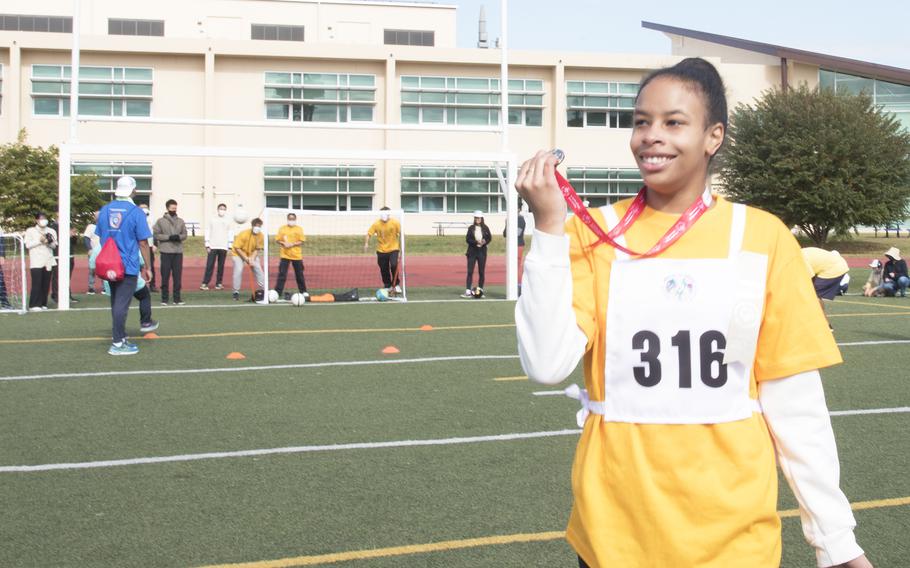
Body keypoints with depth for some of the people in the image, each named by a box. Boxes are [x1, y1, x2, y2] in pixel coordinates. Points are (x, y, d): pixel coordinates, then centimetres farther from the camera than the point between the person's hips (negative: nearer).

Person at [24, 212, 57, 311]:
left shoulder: (51, 231, 16)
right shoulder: (30, 231, 7)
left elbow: (54, 246, 13)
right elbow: (28, 245, -2)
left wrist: (49, 242, -7)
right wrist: (39, 241, -9)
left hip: (48, 261, 4)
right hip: (36, 261, -4)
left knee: (46, 284, 1)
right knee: (37, 283, -11)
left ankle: (43, 304, 8)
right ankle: (34, 305, -10)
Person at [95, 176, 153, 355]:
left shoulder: (105, 210, 5)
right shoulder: (135, 212, -11)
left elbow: (101, 238, 14)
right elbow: (143, 243, -10)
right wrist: (147, 267, -2)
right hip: (128, 266, -6)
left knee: (116, 302, 18)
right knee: (121, 304, -3)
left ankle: (119, 336, 26)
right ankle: (118, 343, -1)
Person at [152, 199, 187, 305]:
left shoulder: (180, 221, 11)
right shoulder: (161, 221, 1)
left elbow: (184, 234, 12)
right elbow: (156, 235, -4)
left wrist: (179, 237, -9)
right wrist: (169, 237, -14)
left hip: (178, 252, 3)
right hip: (166, 252, -3)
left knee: (178, 276, 3)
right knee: (165, 275, 0)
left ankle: (177, 298, 9)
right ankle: (164, 298, 6)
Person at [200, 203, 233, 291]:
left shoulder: (228, 221, 8)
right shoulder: (212, 220, 6)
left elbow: (231, 233, 8)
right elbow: (207, 231, 5)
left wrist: (230, 245, 0)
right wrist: (207, 245, -1)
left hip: (223, 247, 1)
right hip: (212, 246, -1)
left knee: (221, 266, 3)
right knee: (209, 265, -6)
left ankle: (219, 283, 10)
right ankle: (205, 283, -5)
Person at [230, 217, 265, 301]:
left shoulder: (260, 235, -16)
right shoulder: (243, 234, -29)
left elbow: (258, 249, -7)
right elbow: (237, 248, -24)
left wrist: (252, 258, -22)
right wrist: (246, 259, -27)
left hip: (252, 254, 5)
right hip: (238, 253, -4)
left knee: (258, 269, -2)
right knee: (238, 270, -19)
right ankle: (236, 292, -10)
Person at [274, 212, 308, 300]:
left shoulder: (299, 229, 2)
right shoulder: (282, 229, 5)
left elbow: (301, 241, -2)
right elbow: (277, 240, 5)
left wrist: (292, 244, -16)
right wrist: (283, 243, -14)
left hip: (296, 255, 0)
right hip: (284, 255, 0)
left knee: (299, 274, 9)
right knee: (282, 274, -5)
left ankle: (303, 291, 23)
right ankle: (277, 292, -4)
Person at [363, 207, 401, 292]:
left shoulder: (395, 223, -9)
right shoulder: (376, 224, -8)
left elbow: (400, 234, -2)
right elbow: (369, 233, -9)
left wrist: (401, 246, -3)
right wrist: (366, 243, -23)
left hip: (393, 249, -2)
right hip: (381, 250, 2)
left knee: (394, 266, -18)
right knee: (384, 269, 6)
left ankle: (396, 285, 1)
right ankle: (387, 286, 24)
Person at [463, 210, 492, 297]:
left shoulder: (485, 228, 3)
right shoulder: (471, 228, 3)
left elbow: (489, 238, 2)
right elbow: (467, 239, -4)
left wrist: (485, 242, -18)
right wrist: (476, 242, -18)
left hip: (482, 252, 1)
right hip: (472, 251, -1)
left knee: (481, 272, 4)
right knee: (470, 271, -5)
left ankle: (480, 289, 15)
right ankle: (468, 291, -7)